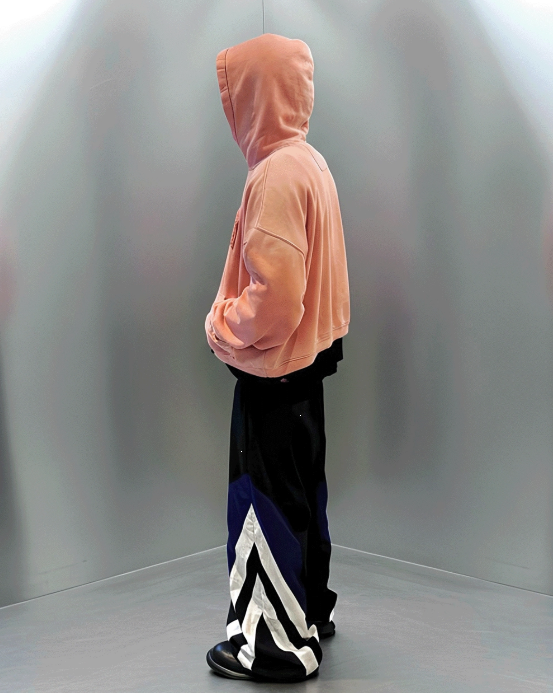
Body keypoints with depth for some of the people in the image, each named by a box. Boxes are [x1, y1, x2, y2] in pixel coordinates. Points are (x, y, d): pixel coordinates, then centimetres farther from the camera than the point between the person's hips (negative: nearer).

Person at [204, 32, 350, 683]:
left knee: (266, 500, 3)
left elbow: (274, 300, -29)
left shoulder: (277, 173, -23)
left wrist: (224, 329, -12)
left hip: (272, 372, -9)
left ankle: (276, 642, 17)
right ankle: (312, 608, 36)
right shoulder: (310, 161, 7)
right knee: (301, 488, 20)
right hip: (306, 360, 9)